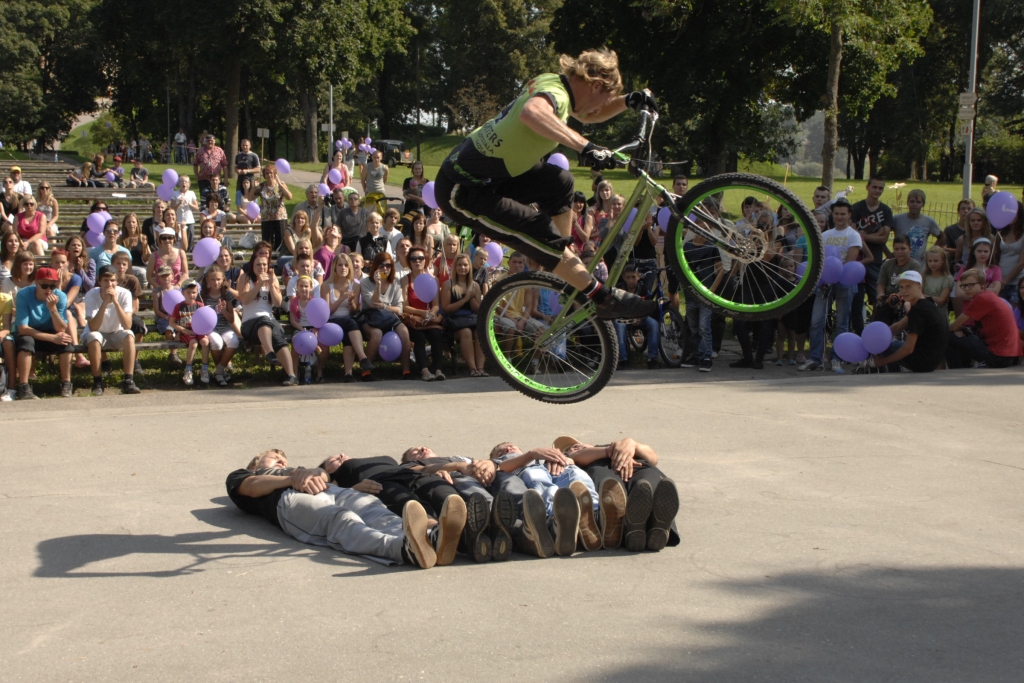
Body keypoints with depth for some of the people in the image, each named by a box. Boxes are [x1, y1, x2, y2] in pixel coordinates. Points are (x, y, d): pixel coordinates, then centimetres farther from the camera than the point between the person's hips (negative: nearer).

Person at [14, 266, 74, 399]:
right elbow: (22, 329, -24)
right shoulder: (24, 295, -20)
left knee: (66, 341, -29)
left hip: (51, 335, 2)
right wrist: (53, 338, -31)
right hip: (30, 335, -2)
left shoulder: (60, 297, -15)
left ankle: (66, 385, -18)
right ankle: (23, 388, -32)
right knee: (25, 341, -35)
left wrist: (53, 308, -36)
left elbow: (62, 330, -19)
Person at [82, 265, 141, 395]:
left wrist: (115, 302, -36)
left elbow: (127, 326, -28)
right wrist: (105, 303, -38)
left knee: (129, 335, -30)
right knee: (93, 337, -34)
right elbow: (93, 328, -31)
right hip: (98, 334, -1)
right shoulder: (91, 295, -20)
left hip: (116, 334, 1)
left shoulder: (124, 294, -18)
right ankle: (98, 382, -22)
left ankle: (128, 381, -28)